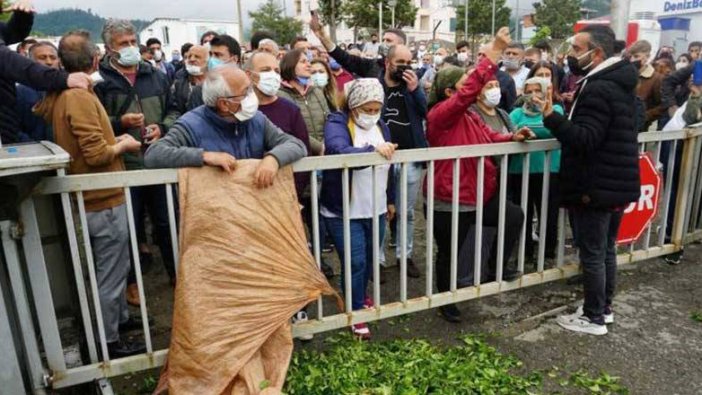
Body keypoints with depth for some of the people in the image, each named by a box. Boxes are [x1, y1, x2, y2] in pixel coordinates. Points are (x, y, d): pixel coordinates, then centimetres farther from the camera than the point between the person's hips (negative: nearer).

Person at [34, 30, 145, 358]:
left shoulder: (58, 94, 7)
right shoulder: (81, 97, -21)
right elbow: (97, 154, -25)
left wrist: (114, 140, 7)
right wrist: (123, 145, -8)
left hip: (91, 198, 9)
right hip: (104, 200, -9)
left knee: (114, 267, 23)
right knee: (110, 274, 3)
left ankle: (120, 317, 40)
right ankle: (110, 342, 17)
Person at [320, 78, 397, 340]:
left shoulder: (381, 127, 8)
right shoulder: (337, 124, -13)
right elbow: (339, 152, -36)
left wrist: (390, 199, 20)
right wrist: (371, 150, -51)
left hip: (375, 209, 7)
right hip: (344, 212, -6)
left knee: (369, 260, 20)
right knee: (355, 262, -4)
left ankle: (360, 296, 44)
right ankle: (356, 312, 16)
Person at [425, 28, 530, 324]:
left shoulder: (470, 115, 12)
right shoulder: (440, 113, -19)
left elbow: (489, 137, 19)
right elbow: (471, 90, -33)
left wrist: (513, 138, 1)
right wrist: (494, 53, -33)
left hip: (477, 194, 9)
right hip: (449, 202, -9)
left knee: (515, 217, 9)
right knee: (449, 254, 8)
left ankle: (496, 268, 23)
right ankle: (446, 302, 30)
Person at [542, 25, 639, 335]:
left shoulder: (597, 89, -19)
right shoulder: (619, 83, 13)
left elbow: (585, 139, -26)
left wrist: (552, 117, -35)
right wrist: (575, 108, 18)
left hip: (596, 187, -10)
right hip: (617, 183, 10)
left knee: (592, 254, 1)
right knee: (606, 249, 19)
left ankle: (594, 318, 12)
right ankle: (604, 307, 32)